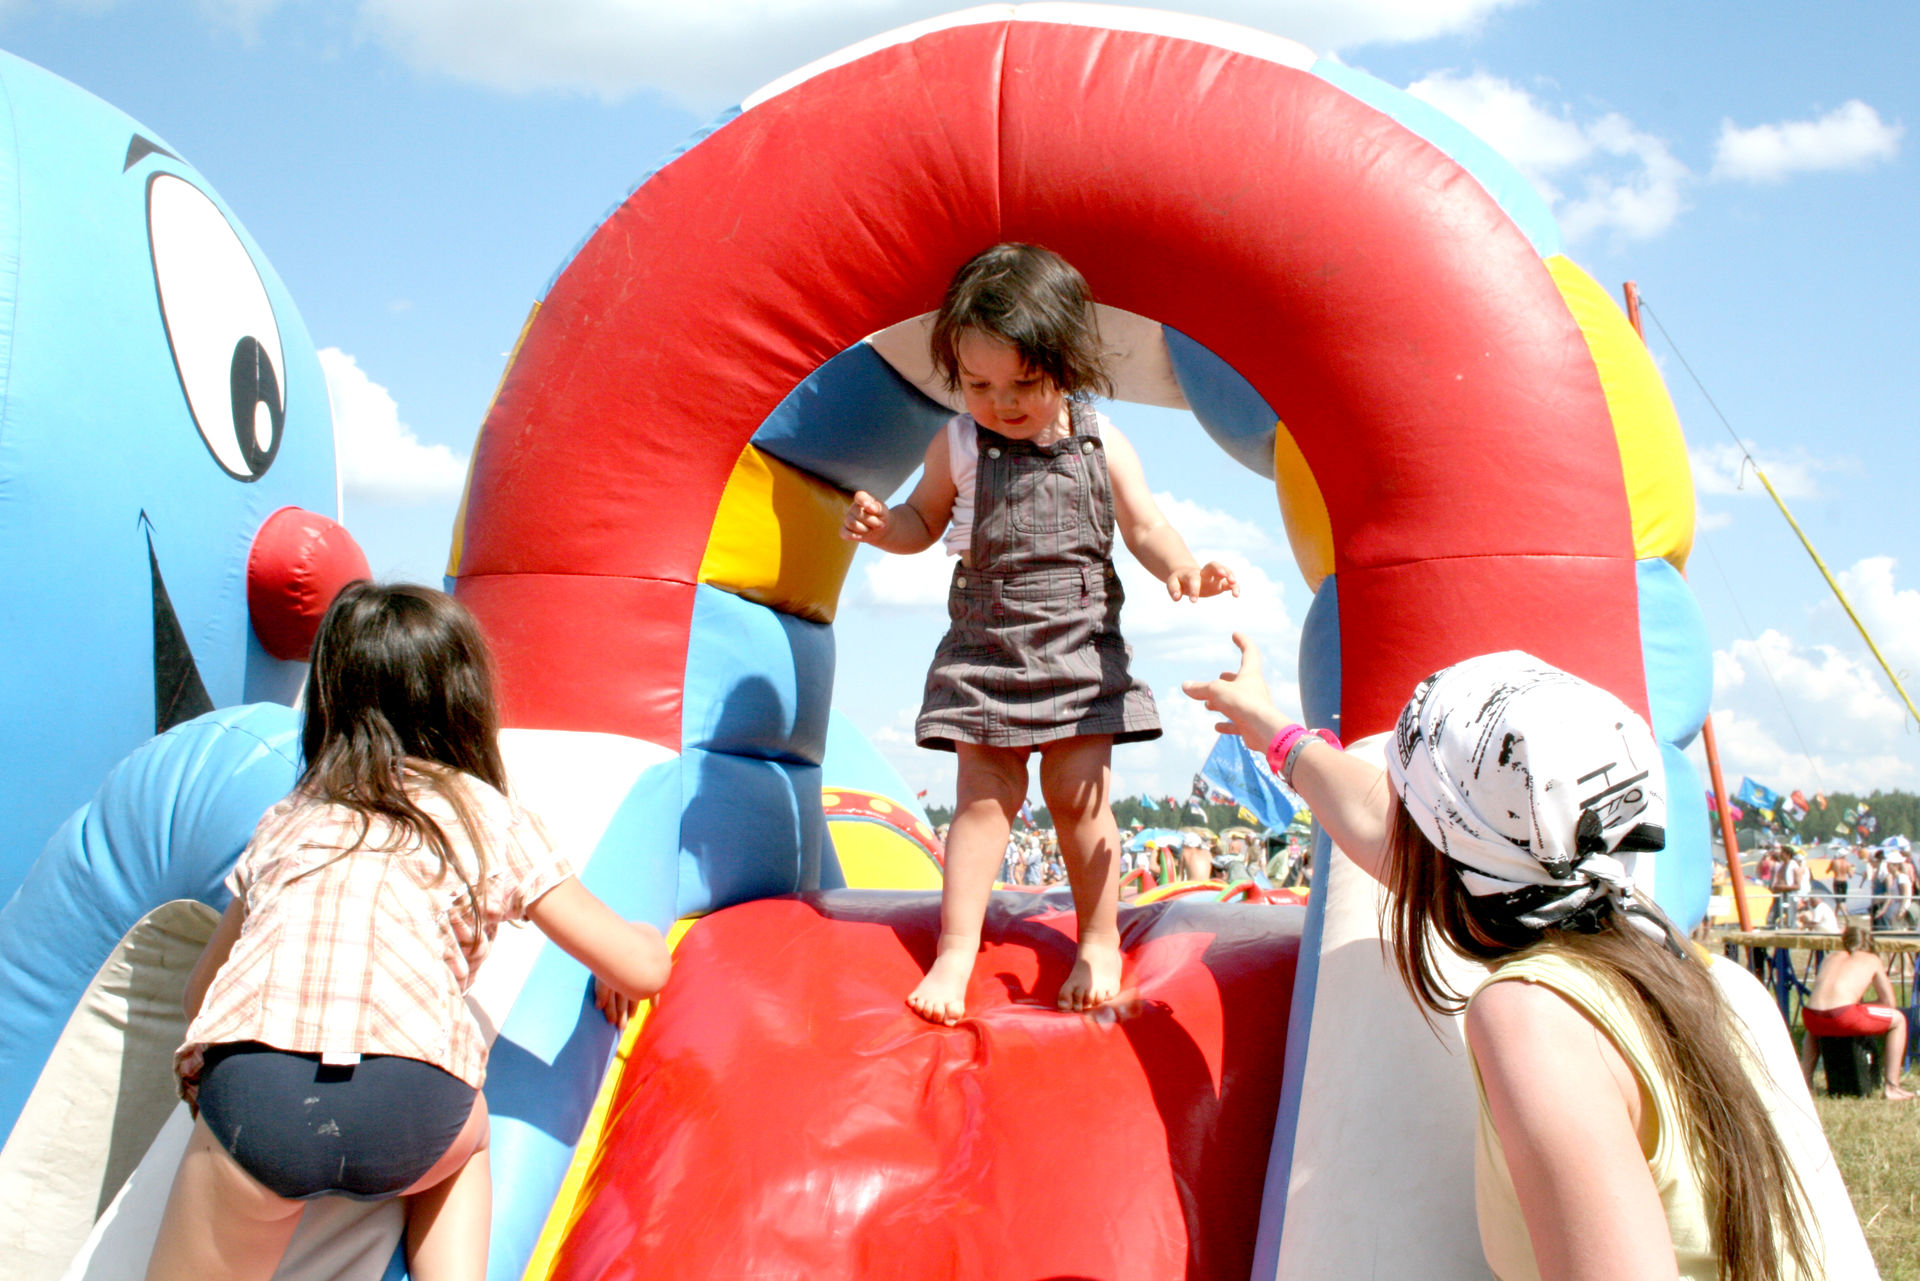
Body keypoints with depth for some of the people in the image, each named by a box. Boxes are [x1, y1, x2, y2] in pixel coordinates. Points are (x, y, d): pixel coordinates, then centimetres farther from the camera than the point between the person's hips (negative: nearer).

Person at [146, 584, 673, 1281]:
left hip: (251, 1088, 2)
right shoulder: (490, 819, 20)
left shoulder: (283, 821, 28)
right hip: (407, 1103, -1)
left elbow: (201, 987, 37)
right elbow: (644, 969, 20)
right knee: (463, 1133, 31)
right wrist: (638, 939, 44)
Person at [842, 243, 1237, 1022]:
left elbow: (1146, 529, -1)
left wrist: (1185, 570, -22)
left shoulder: (1100, 446, -4)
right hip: (984, 650, 0)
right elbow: (926, 521, 10)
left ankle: (1100, 940, 18)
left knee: (1078, 791, 0)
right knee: (984, 794, -1)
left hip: (1080, 646, 0)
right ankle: (956, 949, 6)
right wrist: (884, 527, -12)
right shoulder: (958, 446, -3)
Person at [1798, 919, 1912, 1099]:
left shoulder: (1831, 959, 28)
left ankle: (1805, 1081, 31)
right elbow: (1889, 1002, 18)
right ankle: (1892, 1087, 16)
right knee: (1898, 1019, 20)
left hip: (1811, 1018, 5)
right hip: (1844, 1018, -5)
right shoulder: (1872, 960, 18)